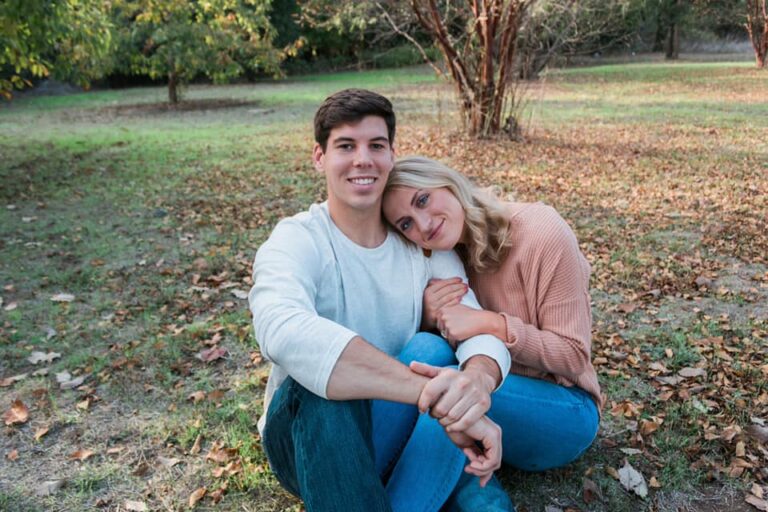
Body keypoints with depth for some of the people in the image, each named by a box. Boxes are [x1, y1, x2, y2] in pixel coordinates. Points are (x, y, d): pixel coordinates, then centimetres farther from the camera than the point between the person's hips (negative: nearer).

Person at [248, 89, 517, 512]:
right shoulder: (296, 242, -17)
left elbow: (482, 331, -16)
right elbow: (282, 330, -41)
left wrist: (476, 381, -42)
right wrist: (438, 396, -47)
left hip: (395, 435, 4)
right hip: (309, 437, -3)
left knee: (432, 350, -27)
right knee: (324, 379, -36)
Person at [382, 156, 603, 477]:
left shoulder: (541, 232, -20)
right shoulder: (445, 255, -3)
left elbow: (574, 356, -15)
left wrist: (492, 324, -29)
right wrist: (427, 318, -18)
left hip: (563, 407, -5)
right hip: (492, 391, 5)